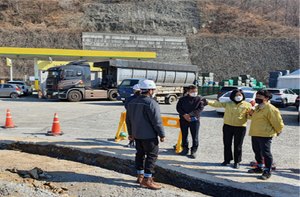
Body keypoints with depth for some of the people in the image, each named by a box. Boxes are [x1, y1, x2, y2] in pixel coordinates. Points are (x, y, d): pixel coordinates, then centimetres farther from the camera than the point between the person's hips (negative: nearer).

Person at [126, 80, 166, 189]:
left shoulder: (132, 103, 9)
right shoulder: (151, 103, -17)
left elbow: (128, 120, 16)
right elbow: (157, 121, -18)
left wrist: (130, 133, 25)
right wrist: (162, 135, -9)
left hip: (136, 134, 8)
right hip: (149, 135, -8)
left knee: (140, 154, 17)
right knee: (152, 155, -1)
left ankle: (140, 176, 26)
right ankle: (147, 180, -1)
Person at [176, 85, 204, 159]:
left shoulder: (199, 99, -1)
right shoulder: (182, 99, 5)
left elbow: (200, 108, -9)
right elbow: (178, 108, 2)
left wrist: (190, 114, -17)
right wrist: (184, 115, -15)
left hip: (195, 120, -2)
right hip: (183, 120, 2)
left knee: (195, 137, 2)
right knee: (184, 136, 12)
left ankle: (194, 151, 14)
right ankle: (185, 148, 28)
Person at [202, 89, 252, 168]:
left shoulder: (247, 105, 2)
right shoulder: (228, 104, 4)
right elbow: (218, 104, -7)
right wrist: (208, 102, -23)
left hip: (240, 128, -2)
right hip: (228, 126, 2)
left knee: (237, 146, 5)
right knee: (227, 144, 10)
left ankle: (237, 162, 20)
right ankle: (227, 159, 27)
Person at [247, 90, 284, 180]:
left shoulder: (270, 109, -15)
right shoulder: (258, 108, 15)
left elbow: (277, 122, -10)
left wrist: (277, 131, 3)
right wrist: (252, 114, 12)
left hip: (265, 135, -10)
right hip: (255, 134, 10)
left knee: (266, 153, -3)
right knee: (257, 151, 18)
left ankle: (267, 171, 7)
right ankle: (260, 167, 32)